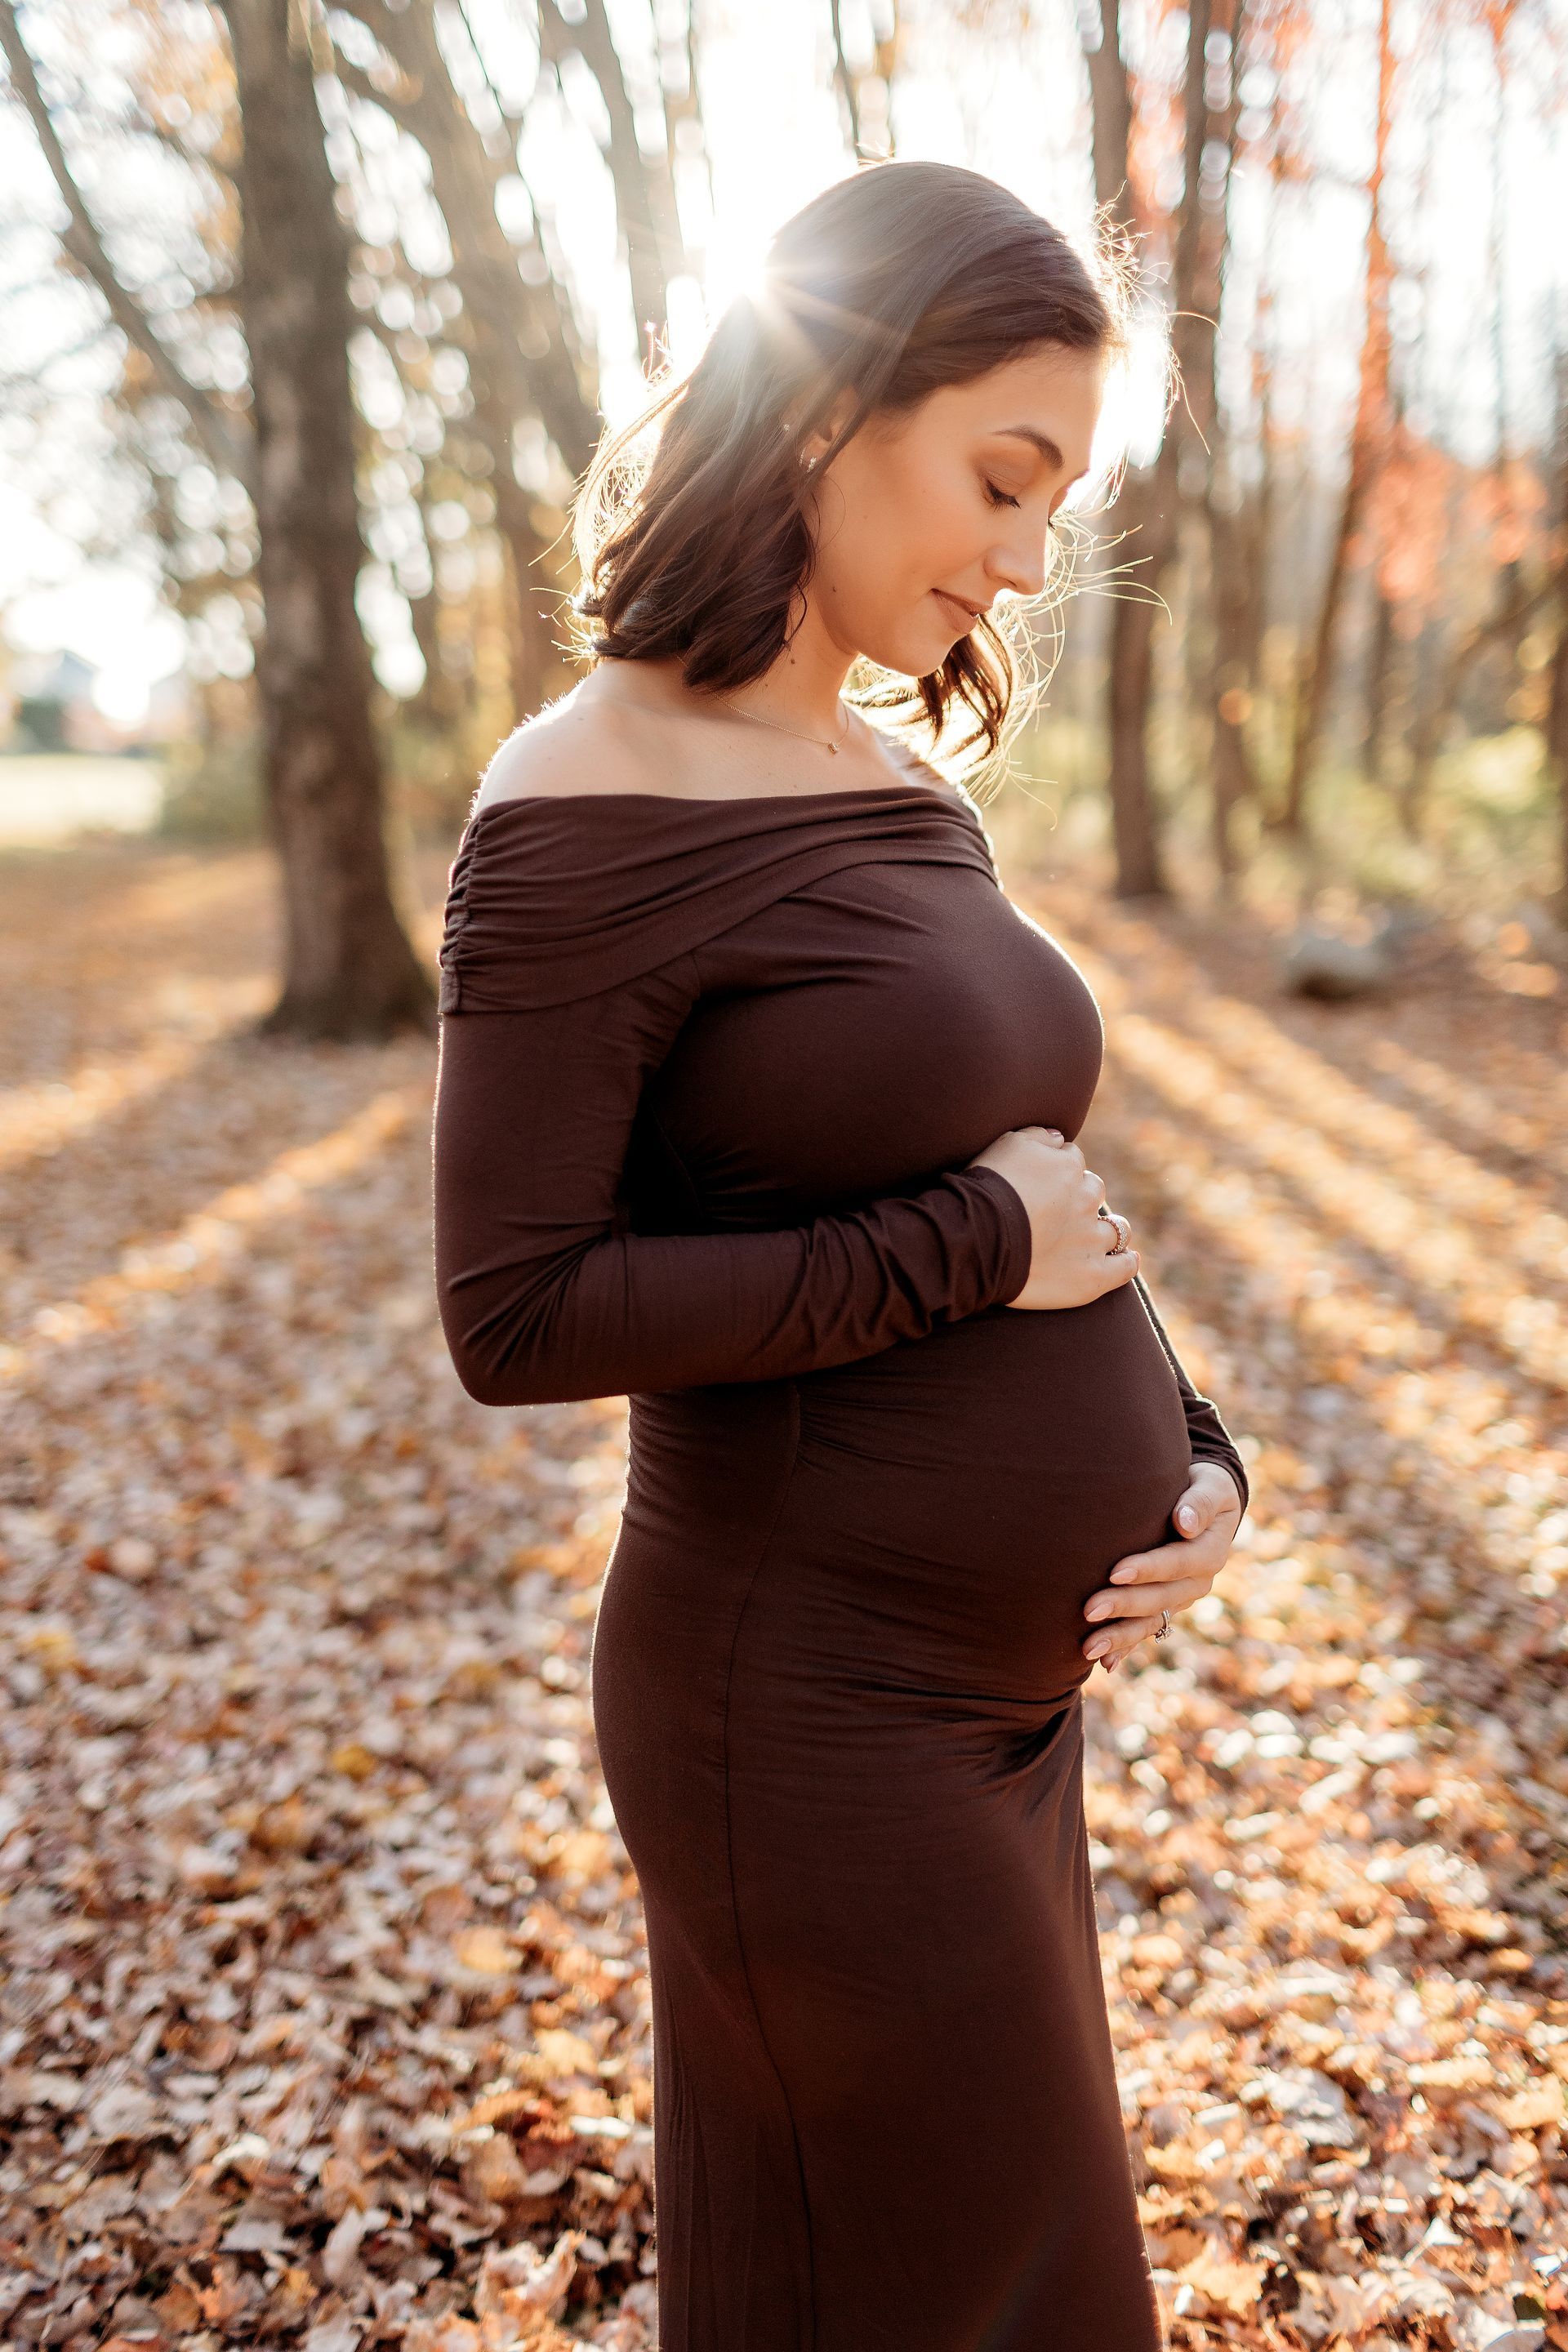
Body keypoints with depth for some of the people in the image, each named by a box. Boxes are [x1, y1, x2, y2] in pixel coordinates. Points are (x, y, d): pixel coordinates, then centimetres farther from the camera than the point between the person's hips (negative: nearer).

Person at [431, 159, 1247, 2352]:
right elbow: (516, 1314, -20)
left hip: (1009, 1686, 8)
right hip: (818, 1724, -8)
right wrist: (970, 1248, -19)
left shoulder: (907, 781, 7)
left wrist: (1195, 1445, -1)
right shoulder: (589, 814, -17)